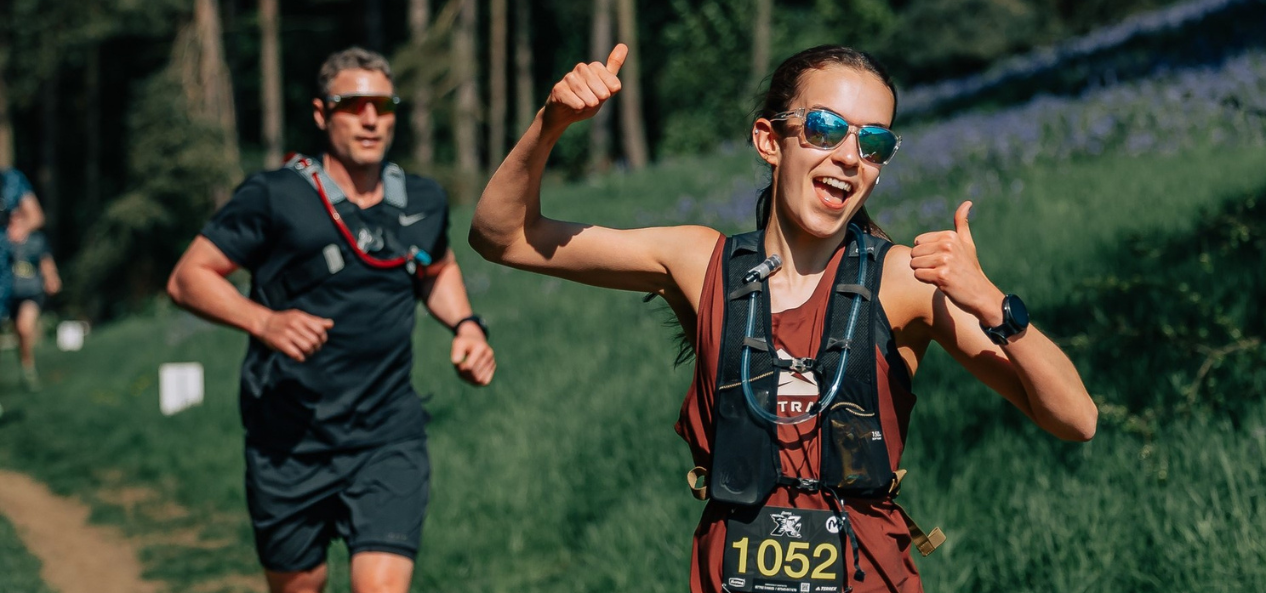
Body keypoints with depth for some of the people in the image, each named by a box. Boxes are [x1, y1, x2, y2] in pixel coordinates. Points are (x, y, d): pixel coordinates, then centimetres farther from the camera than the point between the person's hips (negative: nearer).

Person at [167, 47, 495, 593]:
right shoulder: (274, 198, -8)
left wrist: (466, 324, 8)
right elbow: (187, 278, -6)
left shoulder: (423, 202, 6)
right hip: (289, 440, -2)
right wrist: (263, 321, -22)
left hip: (388, 439, 2)